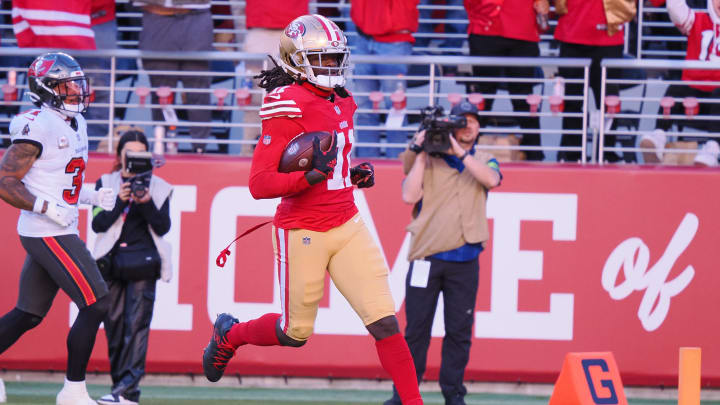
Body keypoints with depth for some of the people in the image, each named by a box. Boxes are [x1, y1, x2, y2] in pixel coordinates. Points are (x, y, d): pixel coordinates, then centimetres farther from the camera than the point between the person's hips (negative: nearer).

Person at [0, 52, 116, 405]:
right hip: (48, 234, -10)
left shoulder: (75, 124, 14)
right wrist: (49, 209, -23)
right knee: (95, 305, -9)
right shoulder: (38, 126, -16)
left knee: (29, 314, 13)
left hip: (57, 233, 10)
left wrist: (93, 197, 10)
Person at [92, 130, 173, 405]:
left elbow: (163, 227, 2)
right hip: (112, 261, 2)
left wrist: (147, 203, -14)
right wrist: (120, 201, -14)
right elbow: (98, 224, 0)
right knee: (114, 324, 1)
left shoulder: (159, 188, 9)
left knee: (136, 323, -13)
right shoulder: (106, 184, 10)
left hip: (143, 259, -2)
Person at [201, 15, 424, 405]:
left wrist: (355, 174, 6)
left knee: (384, 319, -5)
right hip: (302, 234, -6)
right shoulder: (288, 107, -15)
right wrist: (313, 174, -31)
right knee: (296, 333, 9)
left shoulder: (341, 102, 10)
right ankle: (229, 335, 38)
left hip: (347, 226, 6)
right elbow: (259, 184, -19)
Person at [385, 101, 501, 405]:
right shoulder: (427, 161, 8)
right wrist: (422, 154, -7)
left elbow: (492, 179, -9)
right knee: (416, 328, -2)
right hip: (427, 257, -2)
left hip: (465, 262, 2)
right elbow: (409, 196, -6)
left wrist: (460, 153, -13)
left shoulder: (483, 161, 14)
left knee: (460, 331, 2)